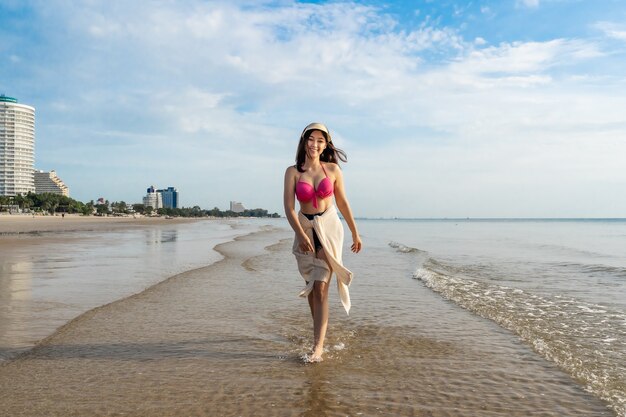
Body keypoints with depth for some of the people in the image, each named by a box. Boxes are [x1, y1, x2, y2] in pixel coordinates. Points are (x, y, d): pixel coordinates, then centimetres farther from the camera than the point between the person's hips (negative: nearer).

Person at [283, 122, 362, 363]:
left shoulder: (333, 169, -1)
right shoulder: (293, 172, -3)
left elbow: (343, 202, 7)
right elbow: (289, 208, -11)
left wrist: (355, 232, 12)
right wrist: (300, 234, -24)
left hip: (329, 228, -2)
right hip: (304, 229, 2)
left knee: (320, 287, -11)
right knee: (310, 286, 13)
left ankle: (318, 346, -9)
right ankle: (320, 330, 34)